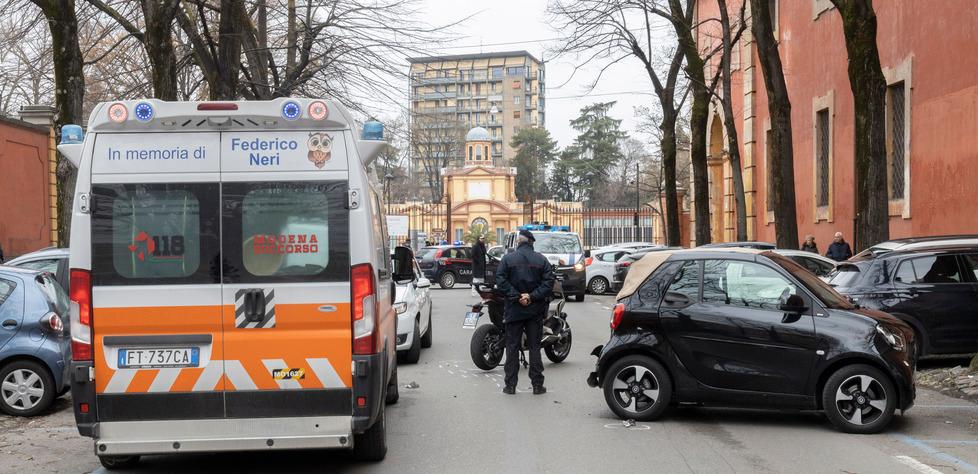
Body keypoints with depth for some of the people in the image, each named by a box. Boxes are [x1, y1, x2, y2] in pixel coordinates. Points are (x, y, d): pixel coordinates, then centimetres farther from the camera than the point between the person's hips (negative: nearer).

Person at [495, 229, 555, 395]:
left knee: (512, 347, 5)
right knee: (535, 347, 7)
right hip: (535, 310, 1)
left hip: (514, 310, -1)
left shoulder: (508, 258, -3)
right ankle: (537, 385, 7)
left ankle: (510, 385, 5)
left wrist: (516, 296, -12)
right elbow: (549, 281, -8)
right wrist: (532, 296, -11)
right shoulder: (541, 260, 0)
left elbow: (500, 280, -12)